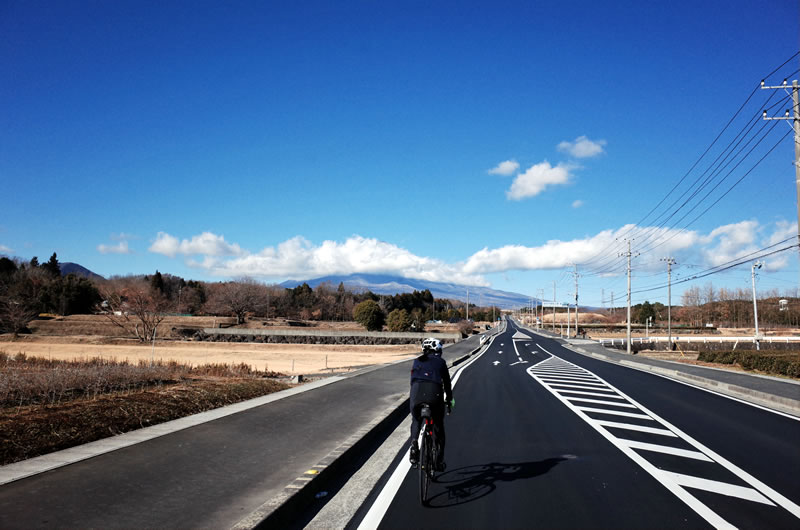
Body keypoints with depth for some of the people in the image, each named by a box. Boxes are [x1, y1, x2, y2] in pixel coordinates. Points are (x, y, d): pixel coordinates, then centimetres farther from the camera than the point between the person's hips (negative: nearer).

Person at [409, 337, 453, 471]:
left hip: (417, 391, 1)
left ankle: (414, 444, -1)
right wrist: (449, 400, 41)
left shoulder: (417, 361, 26)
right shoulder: (441, 362, 23)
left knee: (416, 421, 25)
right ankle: (440, 459, 17)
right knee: (439, 426, 16)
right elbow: (447, 383, 28)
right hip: (435, 392, -1)